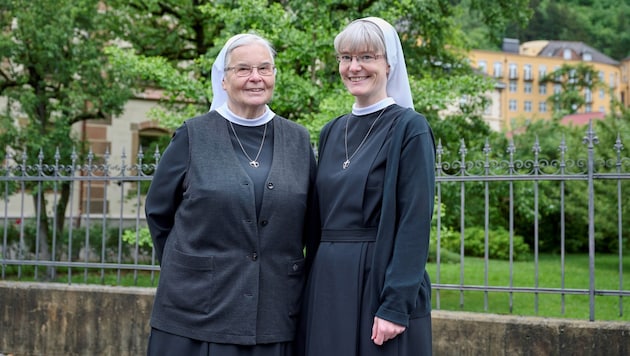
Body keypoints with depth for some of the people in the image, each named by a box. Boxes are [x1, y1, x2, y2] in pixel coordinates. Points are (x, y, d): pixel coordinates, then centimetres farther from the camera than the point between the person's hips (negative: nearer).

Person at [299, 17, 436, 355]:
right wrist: (312, 285, 11)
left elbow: (415, 223, -13)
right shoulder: (332, 131, 11)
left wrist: (396, 306, -19)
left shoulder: (409, 128, -7)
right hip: (328, 282, 6)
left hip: (380, 280, -6)